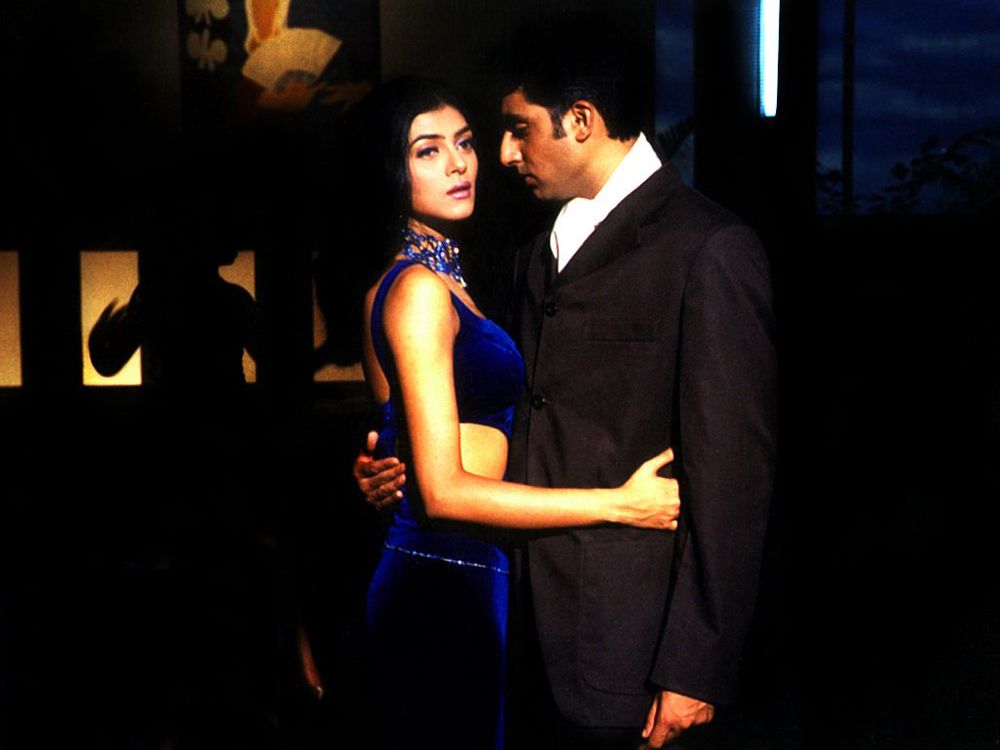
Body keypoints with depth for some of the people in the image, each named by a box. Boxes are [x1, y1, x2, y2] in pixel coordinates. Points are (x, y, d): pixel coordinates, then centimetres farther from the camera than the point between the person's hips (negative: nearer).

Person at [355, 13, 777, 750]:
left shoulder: (709, 249, -11)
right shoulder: (541, 253, 15)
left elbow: (733, 475, -14)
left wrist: (694, 668, -15)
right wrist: (414, 468, 2)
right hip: (534, 635, 7)